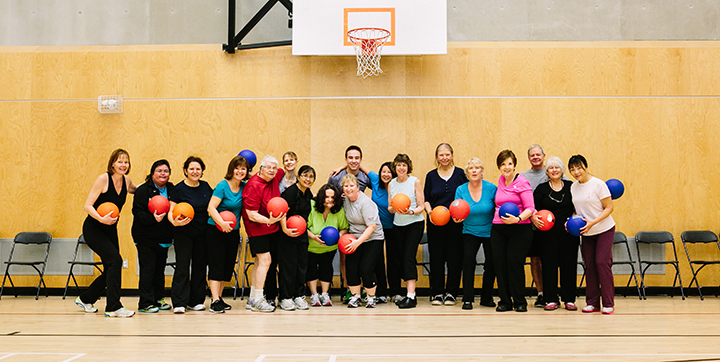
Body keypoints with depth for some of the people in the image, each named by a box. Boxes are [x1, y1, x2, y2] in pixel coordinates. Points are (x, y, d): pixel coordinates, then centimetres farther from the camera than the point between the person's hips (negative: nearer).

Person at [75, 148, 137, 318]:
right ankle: (113, 307, -18)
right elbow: (88, 206, -18)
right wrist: (101, 219, -34)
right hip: (93, 229, -7)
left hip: (110, 230, 7)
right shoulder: (103, 179, -16)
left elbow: (134, 190, 28)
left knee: (111, 270, 8)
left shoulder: (126, 181, 2)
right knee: (115, 260, -22)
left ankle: (85, 299, 30)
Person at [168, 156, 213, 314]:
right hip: (184, 233, -5)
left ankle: (196, 301, 17)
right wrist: (175, 221, -29)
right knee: (182, 266, -8)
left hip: (202, 233, 5)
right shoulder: (178, 189, -8)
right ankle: (179, 303, -6)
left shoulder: (205, 186, 6)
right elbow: (171, 211, -9)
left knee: (200, 265, 8)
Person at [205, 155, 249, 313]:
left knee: (228, 265, 8)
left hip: (233, 231, 6)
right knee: (216, 264, -8)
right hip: (216, 230, -6)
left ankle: (219, 298, 19)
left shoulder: (245, 187, 4)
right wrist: (222, 223, -30)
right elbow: (211, 207, -19)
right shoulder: (222, 186, -12)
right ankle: (215, 301, -9)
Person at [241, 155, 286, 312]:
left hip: (273, 228, 8)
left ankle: (252, 299, 16)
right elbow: (252, 215, -21)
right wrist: (268, 221, -35)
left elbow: (285, 171, 27)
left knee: (260, 263, 10)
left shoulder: (276, 177, 1)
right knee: (265, 260, -13)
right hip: (257, 228, -8)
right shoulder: (253, 185, -19)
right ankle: (258, 299, -7)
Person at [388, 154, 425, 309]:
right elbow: (390, 207, 11)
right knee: (402, 258, 4)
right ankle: (409, 294, 13)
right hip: (398, 225, 5)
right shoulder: (391, 184, 8)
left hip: (415, 223, -5)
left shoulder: (415, 181, -3)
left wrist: (410, 212, -23)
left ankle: (411, 297, -18)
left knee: (409, 256, -15)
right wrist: (394, 209, -12)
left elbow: (421, 206, -4)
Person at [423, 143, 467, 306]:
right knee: (436, 257, 2)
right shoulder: (431, 176, 9)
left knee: (455, 257, 0)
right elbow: (426, 199, 11)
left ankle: (451, 292, 10)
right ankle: (437, 292, 11)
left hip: (456, 222, -1)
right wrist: (429, 212, -8)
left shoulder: (460, 174, 4)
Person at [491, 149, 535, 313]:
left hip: (519, 228, -6)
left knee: (515, 263, -8)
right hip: (498, 228, 6)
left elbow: (530, 208, -11)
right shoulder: (500, 181, 13)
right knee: (499, 264, 1)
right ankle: (505, 301, 11)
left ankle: (520, 302, 5)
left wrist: (517, 219, -27)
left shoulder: (522, 182, -6)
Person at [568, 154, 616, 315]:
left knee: (602, 262, -12)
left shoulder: (598, 184, -13)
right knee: (589, 265, 3)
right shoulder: (573, 187, 4)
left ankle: (608, 303, -6)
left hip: (604, 229, -5)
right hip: (586, 232, 5)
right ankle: (592, 302, 11)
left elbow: (609, 207, -13)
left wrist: (593, 222, -23)